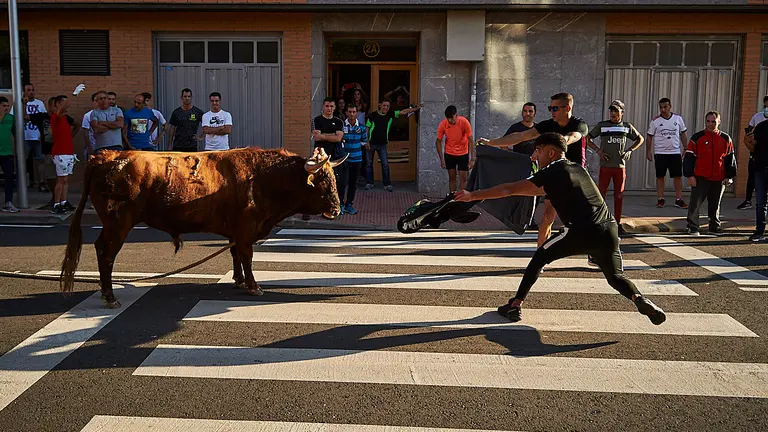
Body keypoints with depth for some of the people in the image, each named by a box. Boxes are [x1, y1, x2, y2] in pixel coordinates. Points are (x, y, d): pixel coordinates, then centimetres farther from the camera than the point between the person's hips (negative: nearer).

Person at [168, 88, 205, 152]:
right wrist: (170, 145, 2)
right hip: (177, 147, 1)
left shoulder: (198, 112, 0)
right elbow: (172, 129, 6)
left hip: (192, 146, -1)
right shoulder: (176, 112, 5)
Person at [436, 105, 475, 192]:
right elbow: (438, 142, -7)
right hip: (449, 153, 1)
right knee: (452, 177, 6)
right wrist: (442, 159, -11)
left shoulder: (464, 122, -22)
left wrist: (472, 159, -23)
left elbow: (471, 141, -18)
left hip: (463, 153, -1)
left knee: (463, 178, -2)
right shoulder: (443, 124, -17)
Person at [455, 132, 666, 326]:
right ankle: (639, 299, -6)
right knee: (615, 277, 23)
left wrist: (474, 195, 5)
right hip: (609, 231, 6)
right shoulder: (578, 169, 24)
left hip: (582, 232, -6)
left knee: (539, 258, 14)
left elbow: (510, 190, 0)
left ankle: (516, 305, 13)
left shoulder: (550, 173, 2)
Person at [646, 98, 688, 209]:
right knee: (660, 176, 3)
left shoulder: (678, 119, 4)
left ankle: (678, 199, 8)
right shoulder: (655, 121, -2)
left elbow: (683, 134, 11)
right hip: (660, 153, -1)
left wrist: (685, 148, 6)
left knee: (678, 176, 1)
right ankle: (661, 199, 11)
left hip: (675, 152, 2)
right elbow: (650, 136, 2)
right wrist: (648, 151, -1)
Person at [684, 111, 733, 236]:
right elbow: (689, 157, -1)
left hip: (719, 179, 2)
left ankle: (715, 227, 24)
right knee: (695, 203, -2)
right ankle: (693, 227, 6)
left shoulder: (726, 139, 7)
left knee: (715, 205, 12)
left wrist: (729, 177, 6)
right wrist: (690, 175, -7)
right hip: (700, 178, -2)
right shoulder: (697, 138, 0)